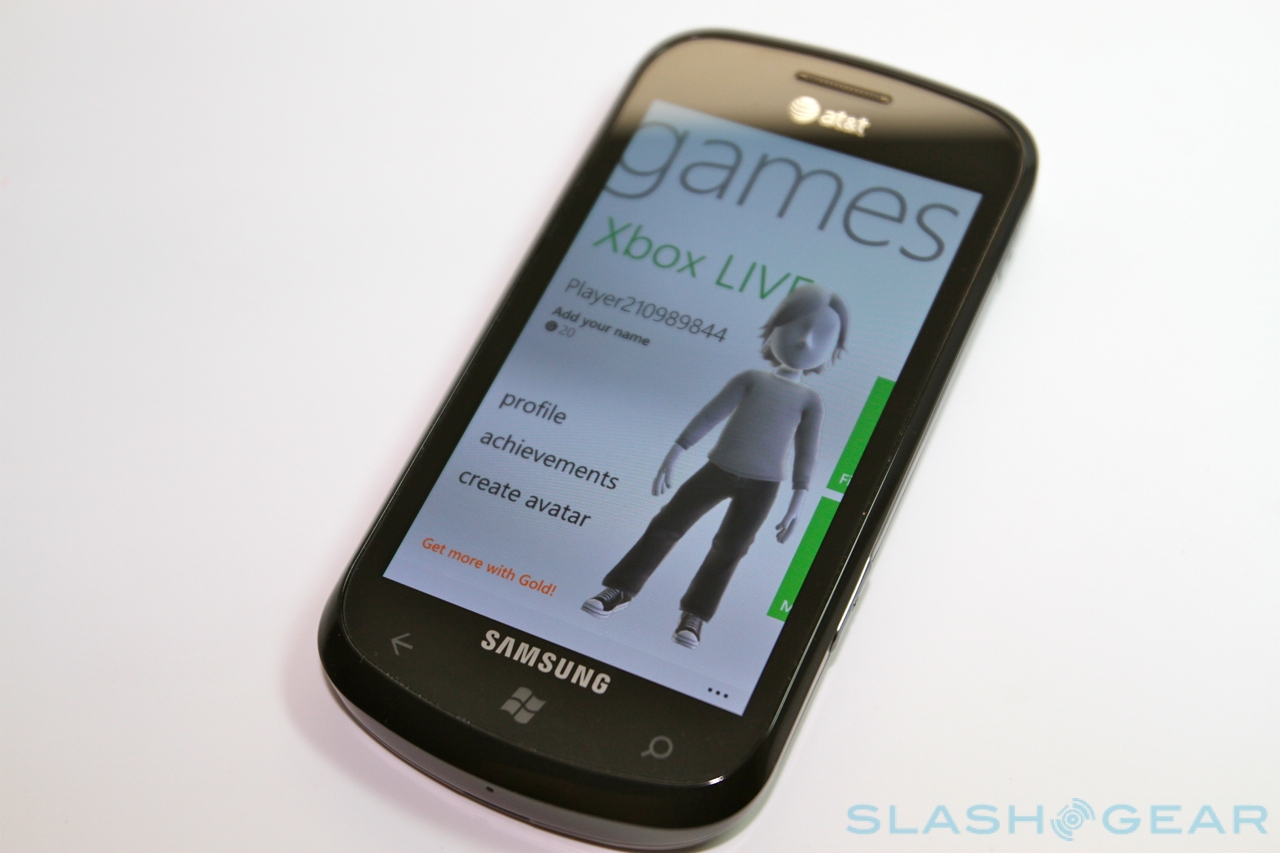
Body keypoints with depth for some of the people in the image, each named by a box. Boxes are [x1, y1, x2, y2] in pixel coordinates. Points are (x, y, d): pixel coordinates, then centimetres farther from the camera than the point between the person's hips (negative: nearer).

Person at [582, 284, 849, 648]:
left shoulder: (810, 400, 2)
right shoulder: (751, 379, 2)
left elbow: (806, 453, 1)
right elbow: (708, 416, 0)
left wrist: (797, 501, -6)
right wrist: (673, 455, -4)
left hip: (762, 485, 0)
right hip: (719, 469, 1)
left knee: (728, 550, -3)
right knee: (666, 526, -2)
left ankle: (694, 617, 10)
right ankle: (621, 590, 7)